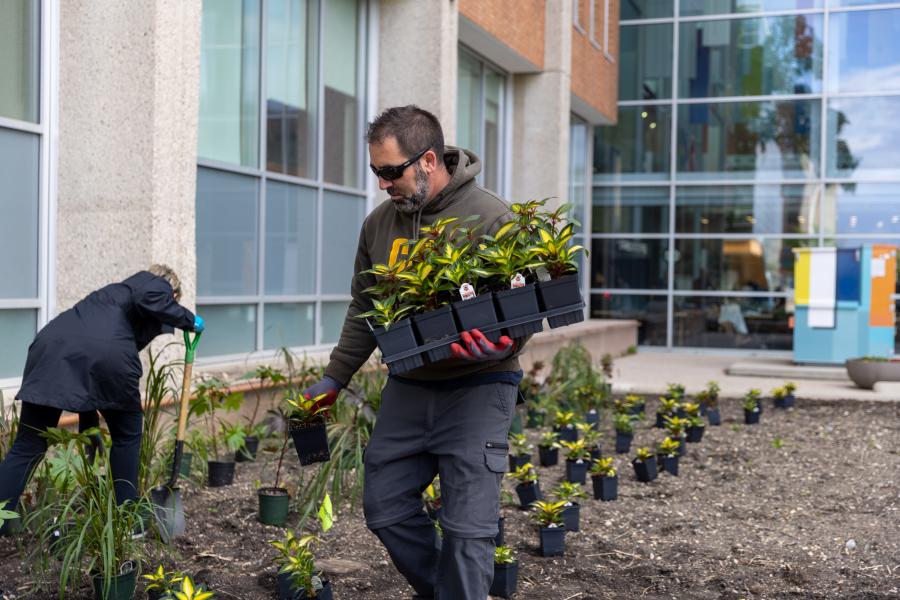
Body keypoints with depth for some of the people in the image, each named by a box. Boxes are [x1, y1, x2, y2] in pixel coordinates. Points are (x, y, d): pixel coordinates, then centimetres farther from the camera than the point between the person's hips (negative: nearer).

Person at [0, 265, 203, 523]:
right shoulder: (158, 284, 24)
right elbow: (149, 301, -4)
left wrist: (89, 430, 45)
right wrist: (189, 320, 12)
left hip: (53, 348, 5)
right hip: (106, 353, -5)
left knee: (28, 447, 9)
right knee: (127, 434, 19)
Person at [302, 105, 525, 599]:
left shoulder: (491, 219, -13)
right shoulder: (379, 223, 5)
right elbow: (364, 310, 16)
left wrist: (500, 348, -32)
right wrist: (335, 378, 17)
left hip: (475, 390, -6)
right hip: (406, 388, 6)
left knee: (467, 526, -4)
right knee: (385, 507, 12)